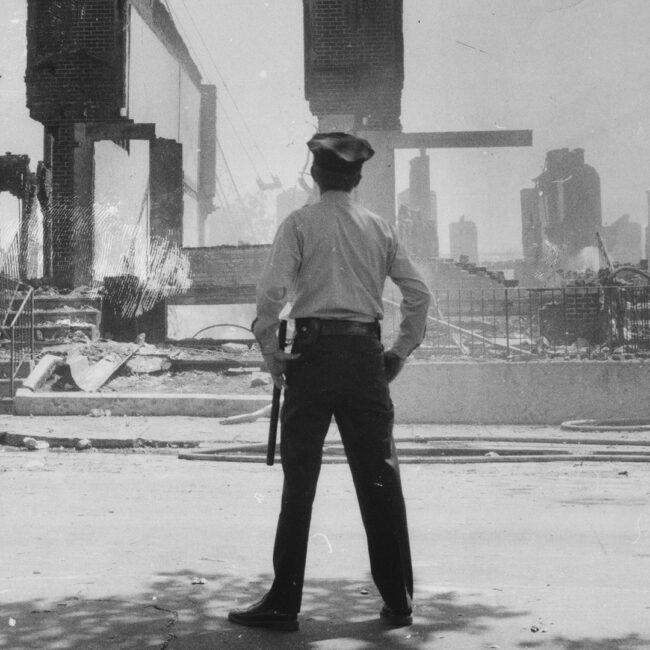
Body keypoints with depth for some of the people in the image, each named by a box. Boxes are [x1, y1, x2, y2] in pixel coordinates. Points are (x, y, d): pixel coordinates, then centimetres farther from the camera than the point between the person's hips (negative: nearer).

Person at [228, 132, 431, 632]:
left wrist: (270, 351, -1)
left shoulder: (300, 223, 0)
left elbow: (271, 292, -11)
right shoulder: (380, 228, 9)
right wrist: (401, 351, 14)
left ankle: (284, 603, 7)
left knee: (300, 479, 3)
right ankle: (399, 601, 15)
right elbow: (419, 294, 6)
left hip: (313, 351, -3)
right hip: (366, 354, 3)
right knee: (380, 479, 8)